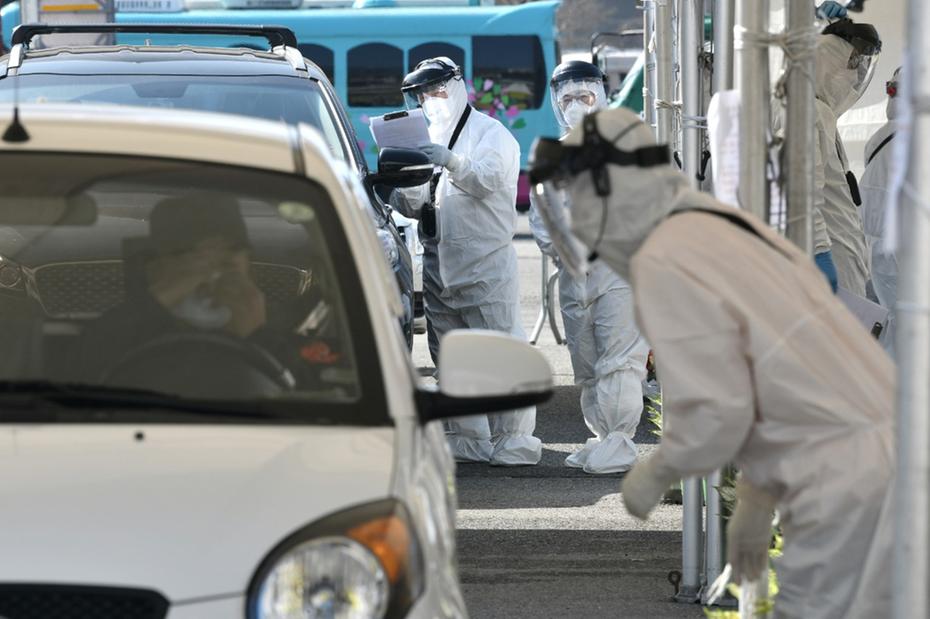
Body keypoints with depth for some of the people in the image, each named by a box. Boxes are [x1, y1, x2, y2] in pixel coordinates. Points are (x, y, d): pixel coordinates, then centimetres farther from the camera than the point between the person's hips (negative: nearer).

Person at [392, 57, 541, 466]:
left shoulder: (490, 133, -3)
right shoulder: (430, 138, 20)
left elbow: (487, 178, -22)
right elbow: (421, 202, 20)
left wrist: (451, 161, -39)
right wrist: (395, 194, -2)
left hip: (486, 261, -8)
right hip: (438, 262, 8)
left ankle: (513, 437, -8)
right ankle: (467, 439, 13)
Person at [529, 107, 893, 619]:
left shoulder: (665, 262, -11)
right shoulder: (724, 227, 18)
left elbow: (712, 413, -16)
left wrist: (654, 475, 4)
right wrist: (756, 499, 33)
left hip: (852, 492, -9)